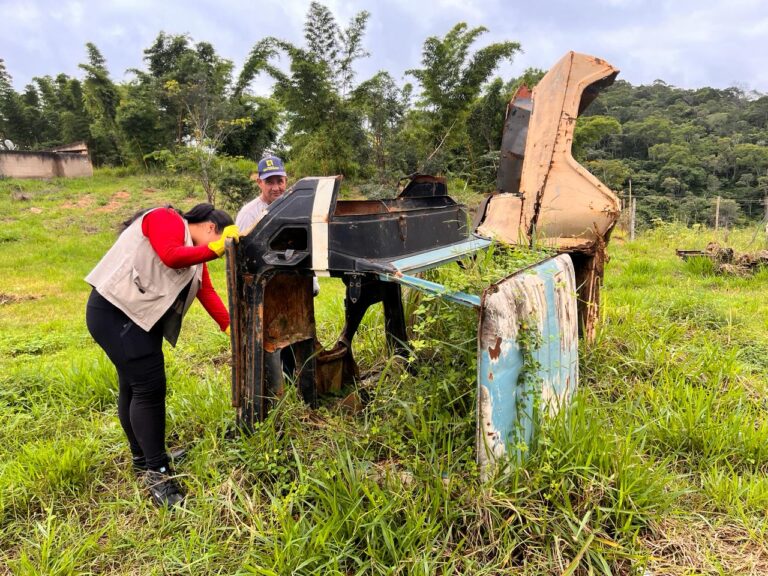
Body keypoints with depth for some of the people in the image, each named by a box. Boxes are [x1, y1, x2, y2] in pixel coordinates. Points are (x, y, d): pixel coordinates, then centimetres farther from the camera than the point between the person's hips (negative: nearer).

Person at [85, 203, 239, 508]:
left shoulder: (195, 254, 18)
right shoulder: (166, 219, -7)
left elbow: (207, 293, 12)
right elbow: (171, 256, -25)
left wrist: (231, 328, 5)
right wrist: (215, 248, -17)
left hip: (141, 318, 10)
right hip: (115, 312, -10)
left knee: (133, 385, 16)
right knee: (148, 386, -11)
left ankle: (144, 458, 28)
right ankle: (156, 472, -4)